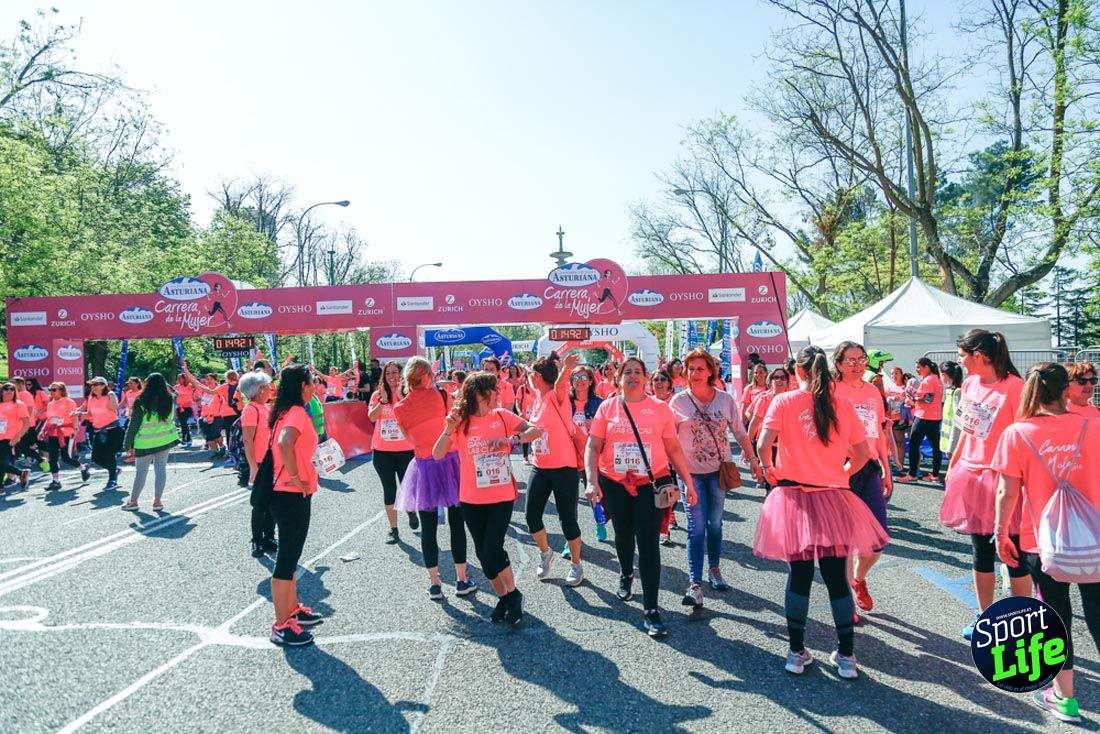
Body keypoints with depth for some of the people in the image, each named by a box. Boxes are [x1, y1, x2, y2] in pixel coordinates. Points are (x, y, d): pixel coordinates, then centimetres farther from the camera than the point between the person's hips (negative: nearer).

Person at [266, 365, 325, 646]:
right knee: (287, 559, -1)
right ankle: (282, 626, 8)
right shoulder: (297, 412, -17)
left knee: (290, 556, 20)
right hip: (293, 496, -10)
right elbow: (284, 444, -35)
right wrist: (295, 478, -25)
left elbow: (281, 444, 19)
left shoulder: (285, 412, 11)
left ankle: (292, 610, 33)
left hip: (288, 494, 10)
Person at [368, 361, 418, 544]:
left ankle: (411, 510, 37)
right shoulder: (377, 395, 2)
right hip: (382, 451, 1)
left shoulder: (407, 393, -1)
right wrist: (384, 399, -21)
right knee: (389, 489, 7)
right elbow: (372, 417, -11)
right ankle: (393, 528, 16)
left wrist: (400, 396, -22)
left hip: (406, 449, -1)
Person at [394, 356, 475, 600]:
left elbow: (409, 437, 10)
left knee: (428, 528, 9)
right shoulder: (441, 395, -9)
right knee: (456, 523, 9)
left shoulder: (399, 409, -3)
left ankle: (434, 585, 15)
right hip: (450, 461, -1)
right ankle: (462, 581, 16)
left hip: (424, 466, 1)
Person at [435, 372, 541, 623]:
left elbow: (535, 430, -8)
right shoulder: (460, 422, -5)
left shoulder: (502, 416, -2)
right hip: (472, 500, 1)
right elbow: (437, 455, -11)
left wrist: (512, 439, -24)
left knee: (492, 550, -10)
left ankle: (513, 594, 14)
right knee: (483, 552, 9)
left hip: (502, 496, -1)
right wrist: (449, 429, -25)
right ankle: (503, 597, 29)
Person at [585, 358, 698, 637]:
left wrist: (688, 482, 1)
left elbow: (674, 449, 2)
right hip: (614, 484, 2)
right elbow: (592, 447, -2)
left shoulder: (660, 408, -1)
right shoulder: (607, 407, 0)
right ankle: (626, 575, 50)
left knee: (648, 544, -6)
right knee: (623, 535, 20)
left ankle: (651, 610, 1)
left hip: (650, 483, -2)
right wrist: (592, 481, -14)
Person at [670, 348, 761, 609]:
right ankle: (695, 583, -4)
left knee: (715, 523, 13)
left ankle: (714, 569, 32)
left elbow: (740, 433, 6)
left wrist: (753, 460, 5)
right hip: (691, 471, -2)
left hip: (719, 469, 2)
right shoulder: (678, 402, -6)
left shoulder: (725, 399, -1)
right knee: (697, 527, -7)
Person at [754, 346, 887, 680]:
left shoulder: (784, 401, -5)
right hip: (833, 500, 1)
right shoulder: (843, 406, 2)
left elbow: (763, 445, -15)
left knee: (799, 574, 10)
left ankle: (797, 652, 18)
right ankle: (846, 656, 18)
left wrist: (769, 469, 3)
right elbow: (863, 452, 4)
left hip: (794, 496, -1)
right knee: (837, 577, 10)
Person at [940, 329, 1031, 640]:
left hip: (1001, 479, -7)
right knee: (981, 552, 16)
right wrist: (953, 466, 17)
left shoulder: (1014, 387, -15)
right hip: (971, 475, 7)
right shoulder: (969, 383, 6)